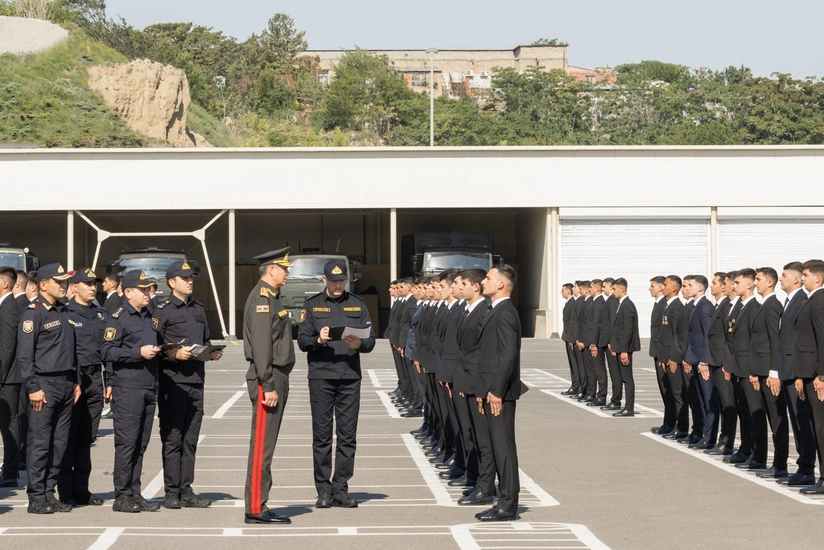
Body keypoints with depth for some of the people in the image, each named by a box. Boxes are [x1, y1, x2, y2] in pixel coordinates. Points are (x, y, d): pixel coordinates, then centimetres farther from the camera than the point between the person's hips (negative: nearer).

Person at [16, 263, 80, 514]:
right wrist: (33, 388, -16)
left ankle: (49, 493, 14)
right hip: (44, 385, -7)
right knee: (39, 442, -5)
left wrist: (76, 381, 14)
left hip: (66, 385, 7)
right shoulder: (33, 313, -8)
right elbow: (24, 355, -12)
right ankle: (36, 498, 0)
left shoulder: (64, 312, 15)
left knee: (59, 443, 7)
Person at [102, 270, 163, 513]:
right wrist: (139, 352, -17)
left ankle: (134, 493, 13)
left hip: (149, 388, 8)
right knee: (126, 442, -6)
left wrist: (162, 350, 10)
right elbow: (108, 352, -12)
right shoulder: (118, 318, -5)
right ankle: (122, 496, -2)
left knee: (141, 443, 9)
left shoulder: (150, 318, 20)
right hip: (127, 388, -7)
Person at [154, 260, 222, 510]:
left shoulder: (198, 309, 18)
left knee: (190, 439, 9)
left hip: (196, 380, 7)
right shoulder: (163, 311, -4)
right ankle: (172, 492, 3)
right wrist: (175, 354, -22)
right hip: (172, 381, -7)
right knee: (172, 439, -2)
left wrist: (212, 353, 5)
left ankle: (186, 491, 13)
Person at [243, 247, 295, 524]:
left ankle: (259, 505, 15)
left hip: (276, 378, 10)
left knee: (266, 445, 11)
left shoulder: (270, 297, 18)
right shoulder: (262, 298, -14)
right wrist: (268, 386, -23)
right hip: (268, 379, -10)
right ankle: (255, 508, -5)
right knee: (262, 446, -7)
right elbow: (261, 345, -20)